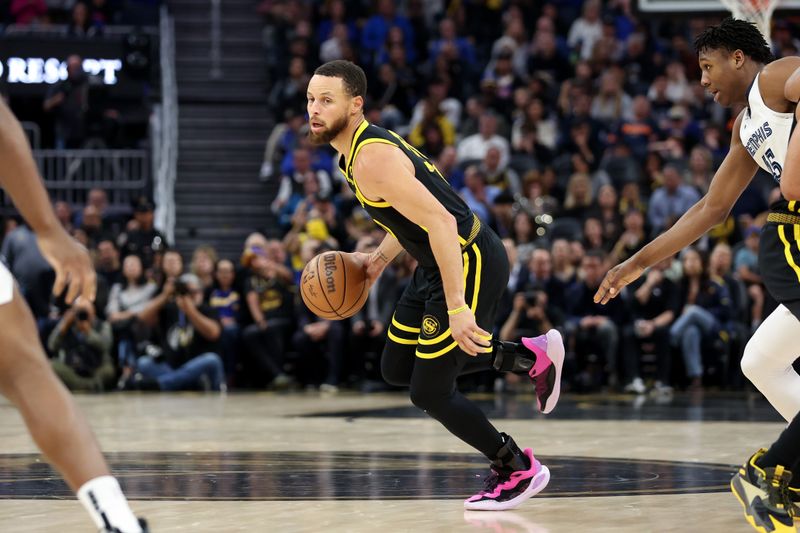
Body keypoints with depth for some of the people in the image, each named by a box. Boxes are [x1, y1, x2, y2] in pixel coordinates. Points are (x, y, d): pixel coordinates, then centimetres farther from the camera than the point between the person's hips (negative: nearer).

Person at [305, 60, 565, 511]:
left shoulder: (372, 160, -24)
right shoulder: (360, 147, 8)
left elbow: (441, 223, -30)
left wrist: (456, 306, -31)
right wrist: (379, 260, 14)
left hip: (469, 262, -10)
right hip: (441, 264, 10)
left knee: (430, 392, -3)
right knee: (398, 369, 18)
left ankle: (519, 470, 15)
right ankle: (530, 357, 24)